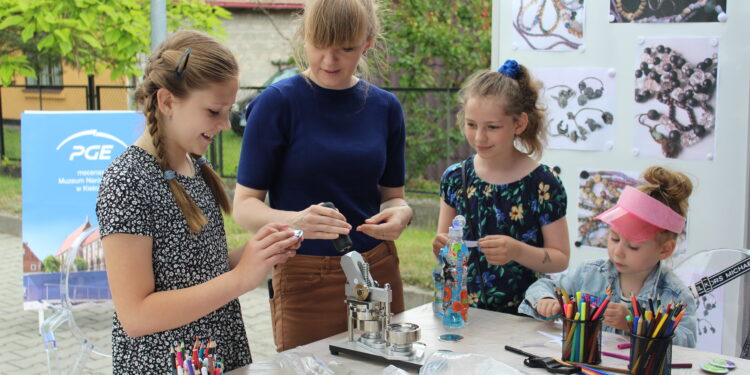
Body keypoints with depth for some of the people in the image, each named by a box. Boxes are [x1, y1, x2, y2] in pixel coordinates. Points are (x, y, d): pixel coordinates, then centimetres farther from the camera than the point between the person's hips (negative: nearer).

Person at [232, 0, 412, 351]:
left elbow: (391, 193, 10)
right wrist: (296, 221, -30)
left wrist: (401, 213, -13)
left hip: (379, 270, 4)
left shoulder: (385, 107, 3)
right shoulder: (277, 103, -9)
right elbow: (245, 205, -11)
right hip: (304, 281, -4)